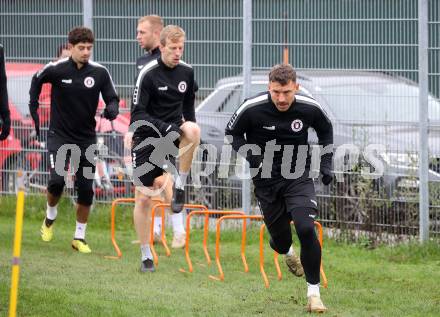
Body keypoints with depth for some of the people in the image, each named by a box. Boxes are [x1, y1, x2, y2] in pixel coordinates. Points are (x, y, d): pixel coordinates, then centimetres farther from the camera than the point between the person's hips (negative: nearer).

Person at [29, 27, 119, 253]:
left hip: (86, 138, 2)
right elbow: (36, 80, 10)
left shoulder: (99, 73, -8)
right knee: (57, 180, -18)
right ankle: (50, 218, 13)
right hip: (59, 135, -2)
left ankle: (79, 237, 14)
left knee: (86, 188, -1)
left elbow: (112, 98, -1)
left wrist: (112, 108, -24)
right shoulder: (56, 69, -11)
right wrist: (33, 106, 7)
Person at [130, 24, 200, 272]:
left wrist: (190, 138, 13)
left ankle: (180, 186, -15)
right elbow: (137, 115, -15)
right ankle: (146, 256, 9)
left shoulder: (186, 72, 3)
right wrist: (163, 127, -28)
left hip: (173, 135, 3)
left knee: (193, 129, -33)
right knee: (143, 198, -4)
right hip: (148, 139, -3)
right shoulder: (148, 74, -13)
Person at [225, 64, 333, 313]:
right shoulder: (252, 109, -17)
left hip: (299, 177, -1)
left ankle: (314, 292, -9)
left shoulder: (310, 108, -12)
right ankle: (288, 251, 50)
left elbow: (325, 130, 10)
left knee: (306, 229, -22)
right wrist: (251, 155, -16)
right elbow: (233, 133, 0)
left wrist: (326, 164, 2)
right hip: (267, 180, 1)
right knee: (280, 239, 8)